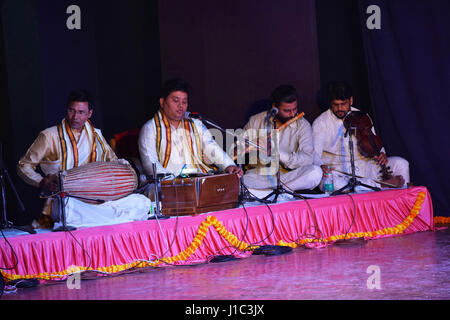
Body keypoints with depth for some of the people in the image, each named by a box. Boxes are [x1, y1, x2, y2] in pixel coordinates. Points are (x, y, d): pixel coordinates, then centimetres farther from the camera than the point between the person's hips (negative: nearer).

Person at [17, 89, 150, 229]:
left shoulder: (95, 135, 16)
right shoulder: (49, 136, 2)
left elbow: (112, 160, 28)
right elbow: (24, 165, 4)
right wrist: (42, 182, -14)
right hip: (64, 199, -6)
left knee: (143, 202, -16)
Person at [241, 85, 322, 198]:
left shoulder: (303, 126, -1)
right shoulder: (256, 121, 4)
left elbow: (308, 158, -13)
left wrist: (278, 154, -25)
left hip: (288, 175, 0)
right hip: (258, 175, 0)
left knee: (316, 172, -29)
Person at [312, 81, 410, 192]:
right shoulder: (321, 123, -1)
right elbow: (314, 154, -10)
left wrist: (380, 153, -5)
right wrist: (321, 166, -34)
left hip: (363, 166, 3)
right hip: (337, 172, -3)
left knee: (401, 163, -15)